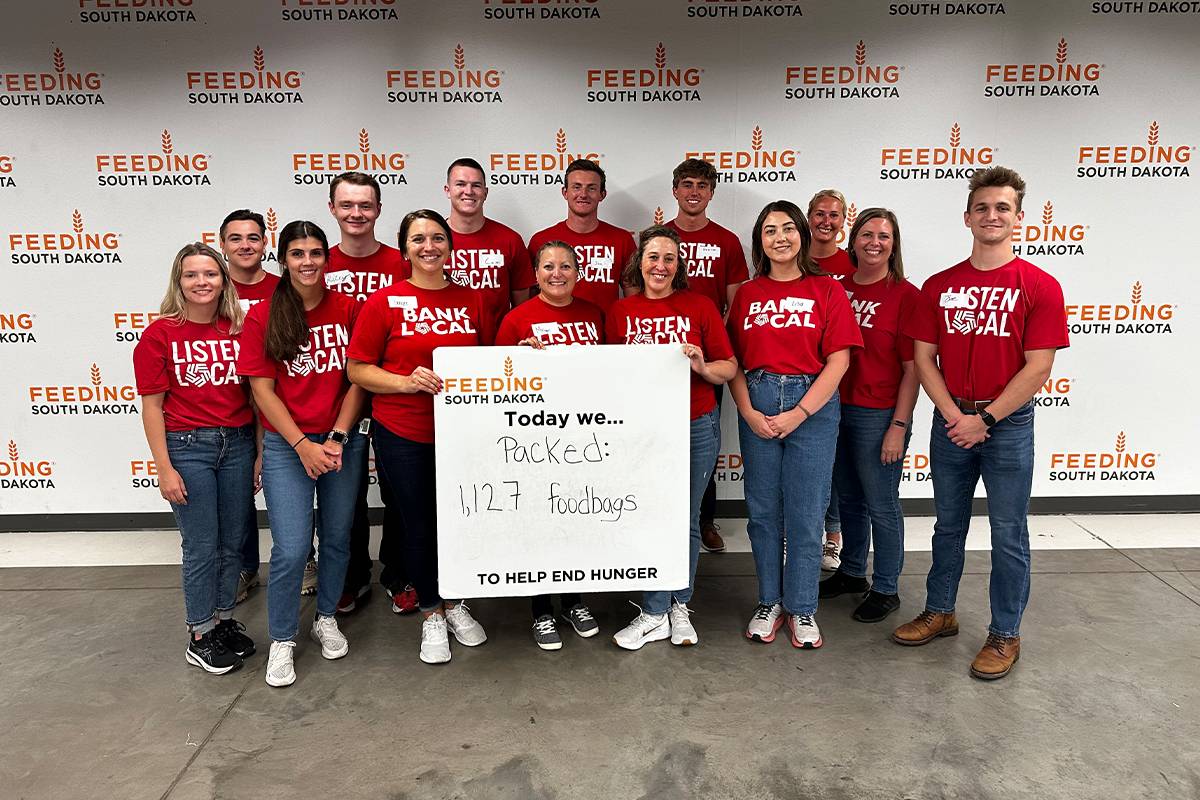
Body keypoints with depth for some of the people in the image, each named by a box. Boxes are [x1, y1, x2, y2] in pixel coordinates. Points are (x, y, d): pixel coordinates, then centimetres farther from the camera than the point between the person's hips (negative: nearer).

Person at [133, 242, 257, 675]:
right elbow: (152, 405, -5)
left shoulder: (239, 330, 4)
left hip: (238, 444, 3)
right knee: (201, 545, 3)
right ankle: (199, 637, 20)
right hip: (187, 446, -3)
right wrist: (164, 469, -8)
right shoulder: (160, 333, -4)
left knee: (233, 540, 11)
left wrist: (261, 453, 5)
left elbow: (254, 394, 8)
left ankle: (224, 620, 30)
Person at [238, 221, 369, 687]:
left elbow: (358, 379, 1)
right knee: (291, 549, -5)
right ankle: (282, 641, 17)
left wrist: (337, 437, -9)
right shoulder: (262, 316, -2)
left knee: (337, 538, 13)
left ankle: (326, 619, 36)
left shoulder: (348, 309, 1)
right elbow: (262, 389, -4)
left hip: (344, 442, 2)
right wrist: (303, 445, -11)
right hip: (286, 446, -2)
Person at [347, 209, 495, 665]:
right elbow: (357, 370, -3)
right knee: (420, 526, 8)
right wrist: (407, 381, -17)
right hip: (404, 436, -2)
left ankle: (453, 602, 36)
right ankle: (430, 613, 30)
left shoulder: (471, 300, 6)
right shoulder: (385, 302, -3)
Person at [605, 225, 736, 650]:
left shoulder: (700, 306, 1)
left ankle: (678, 606, 27)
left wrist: (702, 366, -17)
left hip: (696, 427, 0)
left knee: (685, 519, 8)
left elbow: (729, 367, 1)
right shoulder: (620, 311, 5)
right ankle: (655, 614, 17)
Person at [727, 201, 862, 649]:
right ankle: (769, 602, 25)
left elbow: (838, 361, -4)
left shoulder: (827, 289, 2)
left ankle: (802, 609, 20)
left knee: (805, 513, 3)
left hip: (813, 406, -2)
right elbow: (734, 363, 7)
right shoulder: (747, 294, 9)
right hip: (757, 406, 2)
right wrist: (749, 413, -7)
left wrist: (798, 414, -12)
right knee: (763, 510, 8)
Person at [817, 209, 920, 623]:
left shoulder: (905, 295, -9)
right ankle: (851, 572, 36)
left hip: (879, 414, -5)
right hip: (836, 409, 6)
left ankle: (885, 589, 22)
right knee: (848, 498, 18)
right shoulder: (837, 288, 7)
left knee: (881, 504, 5)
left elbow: (913, 369, -10)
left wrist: (898, 426, -15)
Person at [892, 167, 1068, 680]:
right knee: (948, 524, 15)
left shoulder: (1039, 286, -5)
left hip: (1008, 422, -3)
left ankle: (1005, 634, 21)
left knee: (1008, 533, 6)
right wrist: (954, 415, -8)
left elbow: (1037, 368, -10)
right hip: (951, 420, 3)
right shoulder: (939, 286, 5)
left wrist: (985, 418, -13)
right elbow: (924, 358, 3)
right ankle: (939, 612, 30)